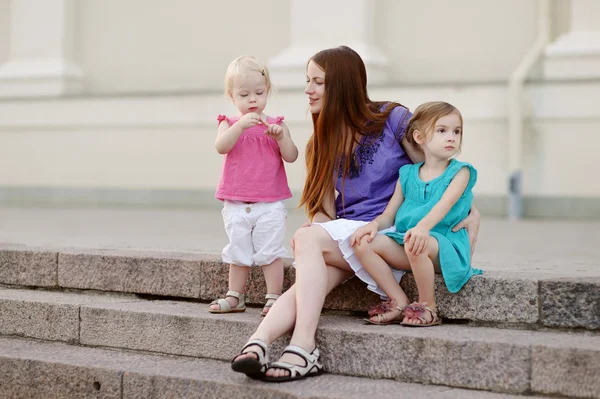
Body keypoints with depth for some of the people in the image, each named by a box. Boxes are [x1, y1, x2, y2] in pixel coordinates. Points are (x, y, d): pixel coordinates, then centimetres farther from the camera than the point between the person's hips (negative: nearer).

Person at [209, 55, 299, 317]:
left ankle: (274, 297, 3)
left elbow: (291, 156, -3)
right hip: (236, 204, 1)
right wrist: (241, 124, -29)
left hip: (270, 204, -1)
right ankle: (235, 297, 22)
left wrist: (280, 136, -19)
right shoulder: (229, 124, 3)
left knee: (270, 252, -1)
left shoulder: (276, 125, 4)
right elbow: (221, 147, -18)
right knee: (238, 253, 12)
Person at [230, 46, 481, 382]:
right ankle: (258, 343, -48)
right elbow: (325, 212, 8)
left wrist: (469, 211, -13)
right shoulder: (322, 145, 15)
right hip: (344, 235, 5)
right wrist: (311, 238, -14)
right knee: (312, 280, -28)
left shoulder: (394, 119, 0)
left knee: (307, 239, -28)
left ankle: (303, 349, -38)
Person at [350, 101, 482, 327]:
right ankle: (401, 303, -11)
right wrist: (373, 224, -11)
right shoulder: (408, 174, 14)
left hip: (446, 247, -5)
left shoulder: (460, 172, 2)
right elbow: (388, 215, 14)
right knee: (362, 243, -16)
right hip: (404, 245, 5)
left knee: (416, 245, -38)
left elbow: (446, 203, -18)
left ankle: (428, 308, -15)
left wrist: (423, 226, -38)